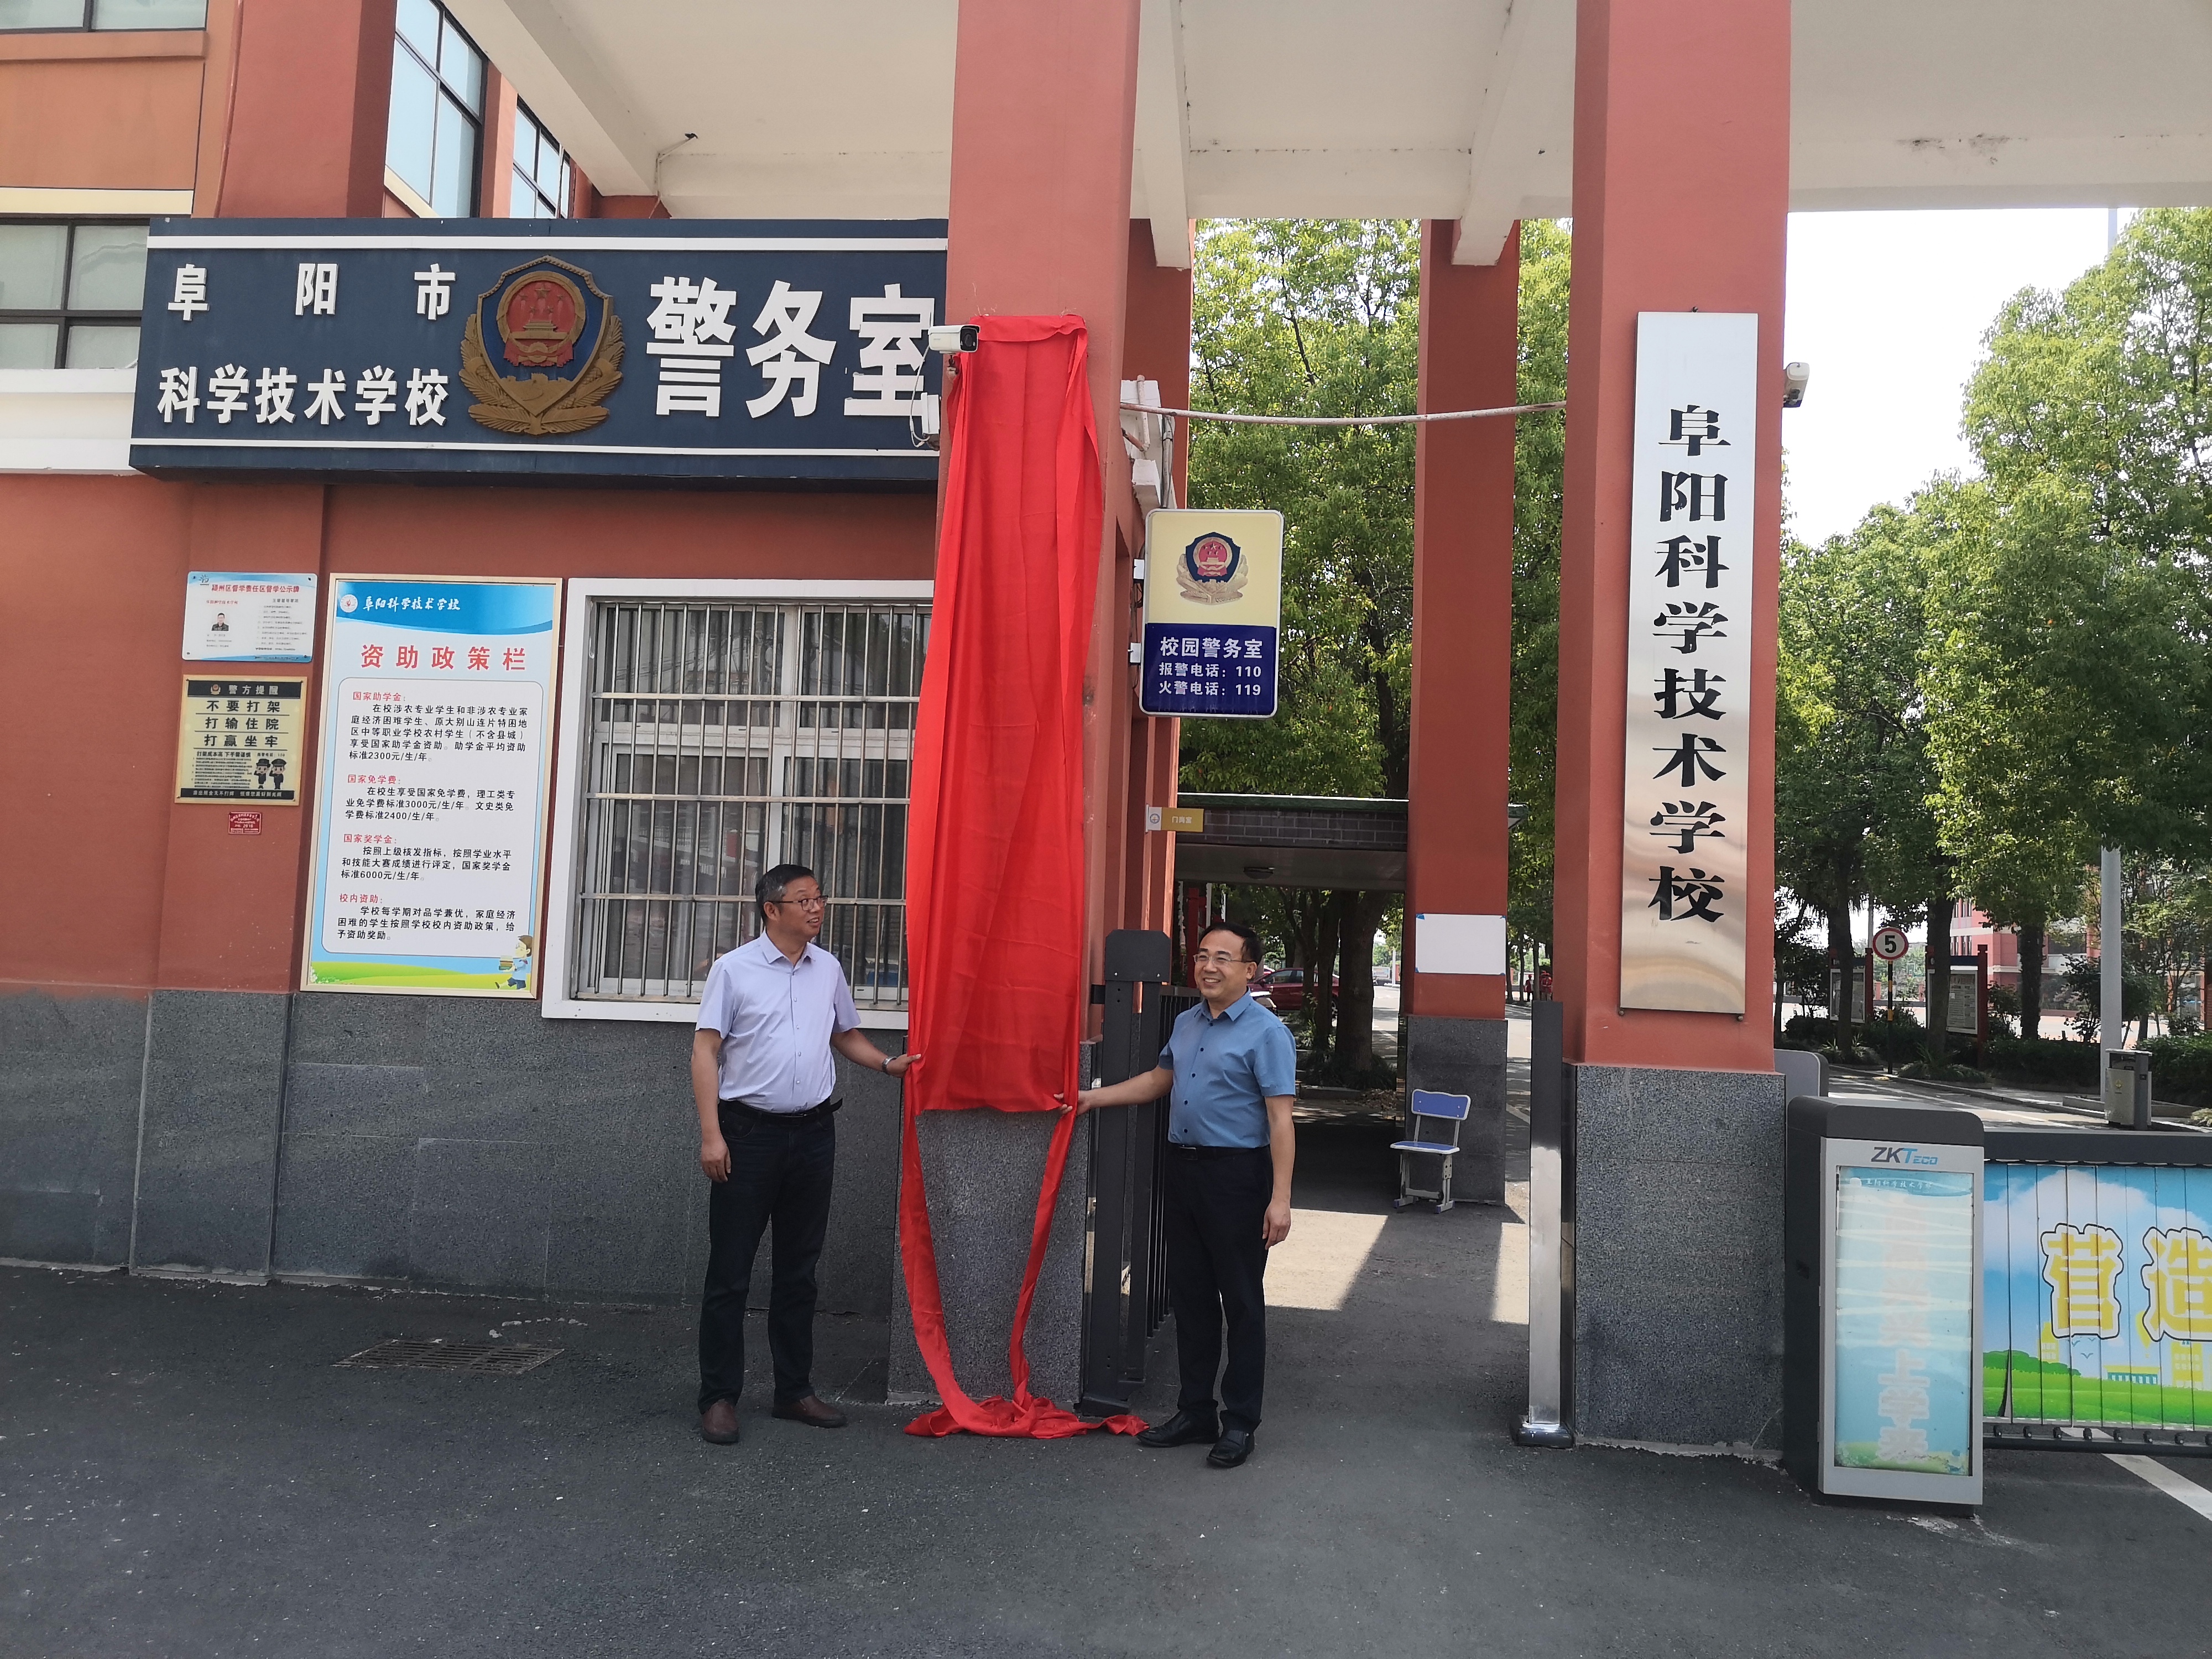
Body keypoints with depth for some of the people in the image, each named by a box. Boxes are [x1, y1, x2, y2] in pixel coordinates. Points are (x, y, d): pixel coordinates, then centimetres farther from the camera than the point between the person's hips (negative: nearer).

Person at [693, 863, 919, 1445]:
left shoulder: (828, 970, 10)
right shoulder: (734, 969, -4)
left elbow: (846, 1036, 23)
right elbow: (705, 1051, -6)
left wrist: (888, 1063, 5)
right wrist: (711, 1134, -13)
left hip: (813, 1133, 5)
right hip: (749, 1133, -4)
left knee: (799, 1270, 12)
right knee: (730, 1271, 0)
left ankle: (795, 1390, 21)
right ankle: (719, 1397, 10)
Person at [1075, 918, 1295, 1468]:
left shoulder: (1266, 1033, -12)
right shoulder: (1186, 1024, 11)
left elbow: (1280, 1118, -17)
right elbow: (1160, 1080, 28)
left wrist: (1280, 1199, -22)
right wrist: (1095, 1098, 24)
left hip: (1237, 1174, -7)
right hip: (1184, 1169, 7)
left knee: (1241, 1300, 3)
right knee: (1189, 1295, 14)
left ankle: (1239, 1423, 15)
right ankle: (1195, 1412, 26)